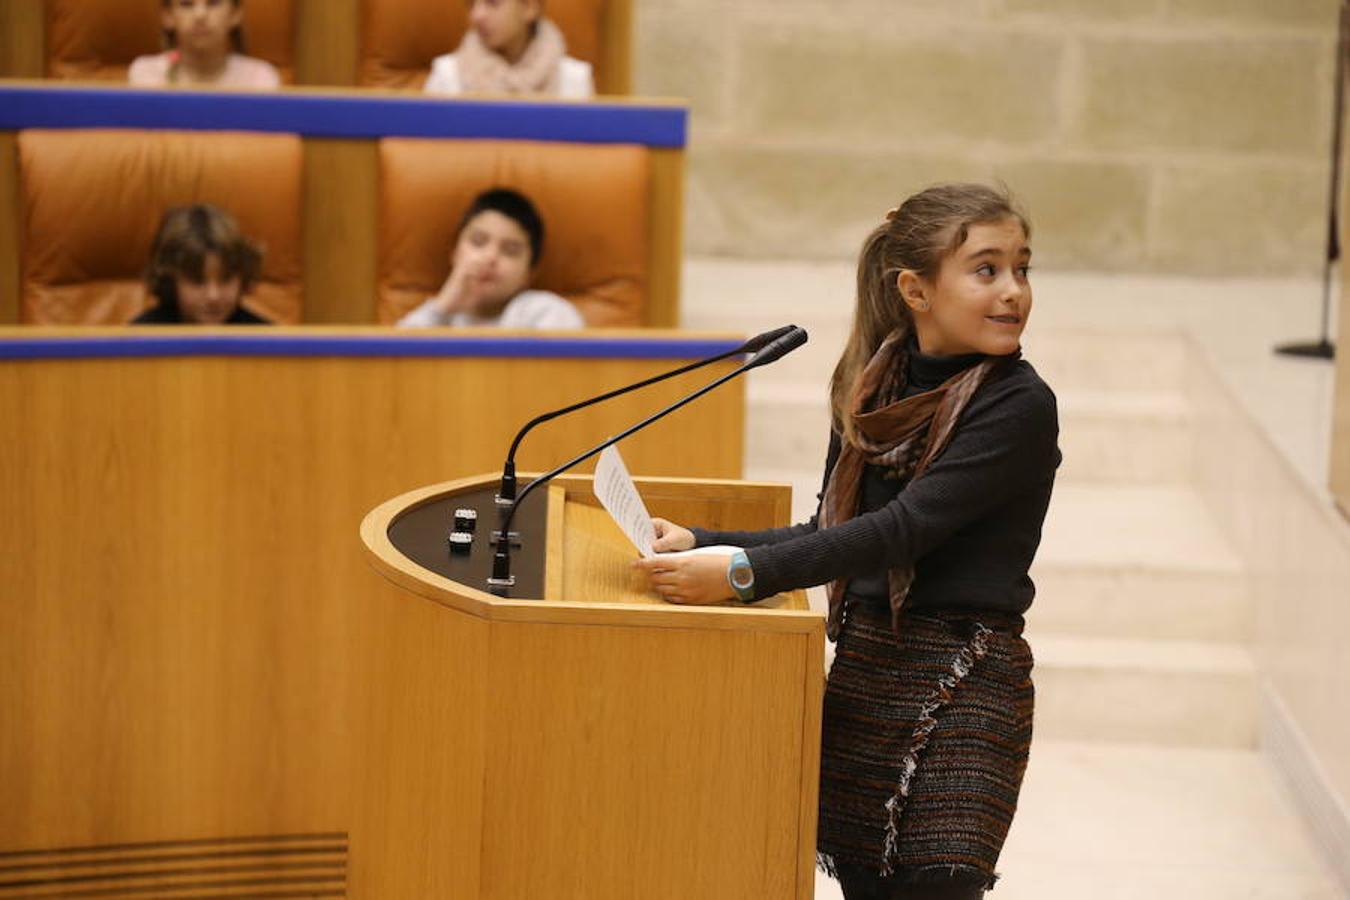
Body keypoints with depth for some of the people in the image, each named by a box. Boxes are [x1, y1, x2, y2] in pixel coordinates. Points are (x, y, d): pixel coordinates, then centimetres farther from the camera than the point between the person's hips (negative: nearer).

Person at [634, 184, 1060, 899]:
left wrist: (745, 572, -27)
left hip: (965, 681, -6)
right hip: (862, 665, 6)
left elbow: (903, 530, -21)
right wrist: (699, 543, 1)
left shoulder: (1018, 407, -12)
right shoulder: (872, 392, 8)